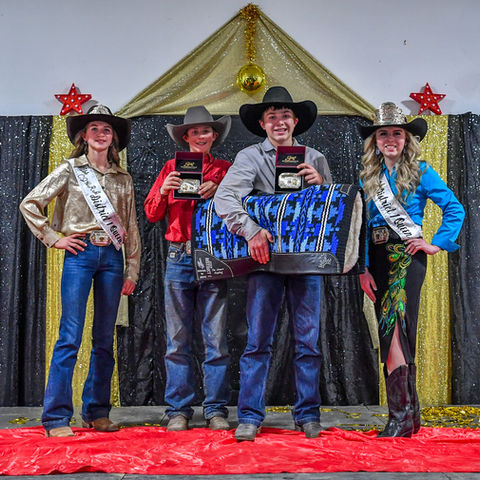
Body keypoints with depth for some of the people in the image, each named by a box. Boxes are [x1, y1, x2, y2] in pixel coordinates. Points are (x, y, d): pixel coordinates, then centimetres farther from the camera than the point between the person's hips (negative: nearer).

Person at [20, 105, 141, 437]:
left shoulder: (123, 178, 14)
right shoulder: (70, 170, 5)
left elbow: (132, 228, 14)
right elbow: (29, 204, 3)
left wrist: (132, 271, 10)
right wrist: (54, 238, -3)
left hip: (112, 257, 3)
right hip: (80, 254, -3)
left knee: (105, 340, 6)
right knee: (70, 337, -7)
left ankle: (97, 413, 16)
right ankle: (56, 418, -2)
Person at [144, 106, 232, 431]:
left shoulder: (225, 169, 11)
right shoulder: (172, 168, 14)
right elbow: (152, 214, 12)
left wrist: (218, 192, -10)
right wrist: (164, 190, -5)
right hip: (179, 258, 1)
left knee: (216, 338, -1)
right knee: (178, 339, 2)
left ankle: (216, 410, 8)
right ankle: (178, 410, 10)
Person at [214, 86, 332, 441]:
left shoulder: (315, 159, 14)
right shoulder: (250, 157, 5)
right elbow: (224, 198, -11)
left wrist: (320, 184, -4)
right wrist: (251, 231, -23)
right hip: (265, 254, -2)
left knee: (308, 339, 5)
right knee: (258, 340, 0)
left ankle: (308, 415, 16)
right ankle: (250, 416, 9)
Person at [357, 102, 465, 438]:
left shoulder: (420, 171, 1)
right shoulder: (368, 176, 11)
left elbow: (455, 209, 0)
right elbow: (362, 225, 8)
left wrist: (437, 244, -8)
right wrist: (363, 268, 1)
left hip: (408, 255, -5)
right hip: (378, 258, 5)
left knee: (395, 327, -17)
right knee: (389, 331, 6)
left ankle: (401, 416, -14)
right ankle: (410, 411, 17)